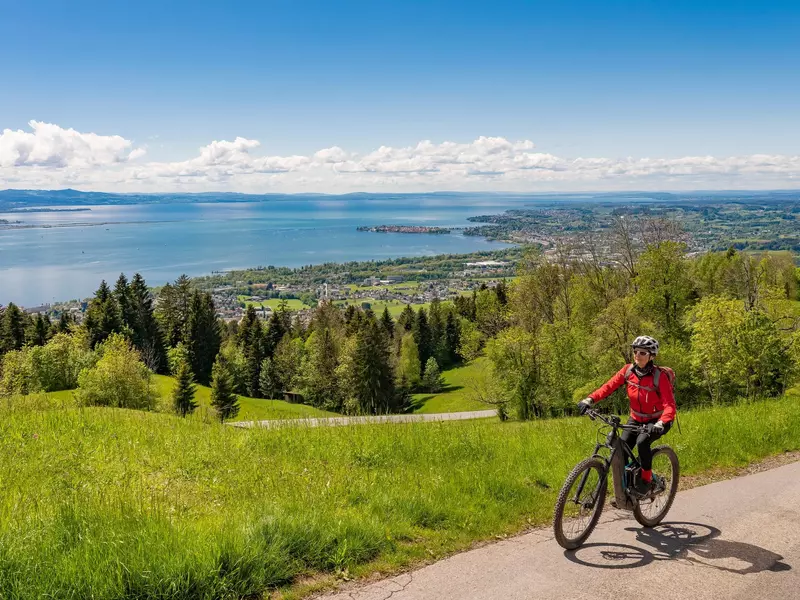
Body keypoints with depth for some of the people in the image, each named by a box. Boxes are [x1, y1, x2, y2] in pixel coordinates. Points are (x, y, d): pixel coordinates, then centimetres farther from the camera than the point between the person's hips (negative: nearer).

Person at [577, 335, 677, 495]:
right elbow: (609, 386, -17)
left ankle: (646, 481, -10)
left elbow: (670, 405, -30)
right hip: (636, 419, 5)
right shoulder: (628, 370, -11)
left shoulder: (659, 376, -24)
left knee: (642, 442, -31)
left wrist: (660, 423, -48)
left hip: (656, 420, -4)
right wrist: (589, 400, -32)